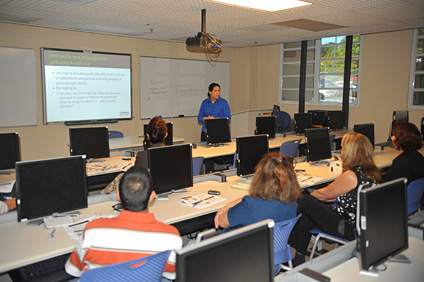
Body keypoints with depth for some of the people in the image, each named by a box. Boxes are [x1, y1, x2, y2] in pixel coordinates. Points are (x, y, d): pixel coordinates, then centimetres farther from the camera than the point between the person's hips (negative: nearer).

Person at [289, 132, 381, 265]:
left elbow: (324, 194, -9)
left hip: (348, 229, -9)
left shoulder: (350, 176, -24)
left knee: (303, 202, 0)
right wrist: (313, 198, 17)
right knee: (305, 218, 13)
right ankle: (298, 259, 24)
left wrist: (306, 198, 12)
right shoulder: (373, 172, 4)